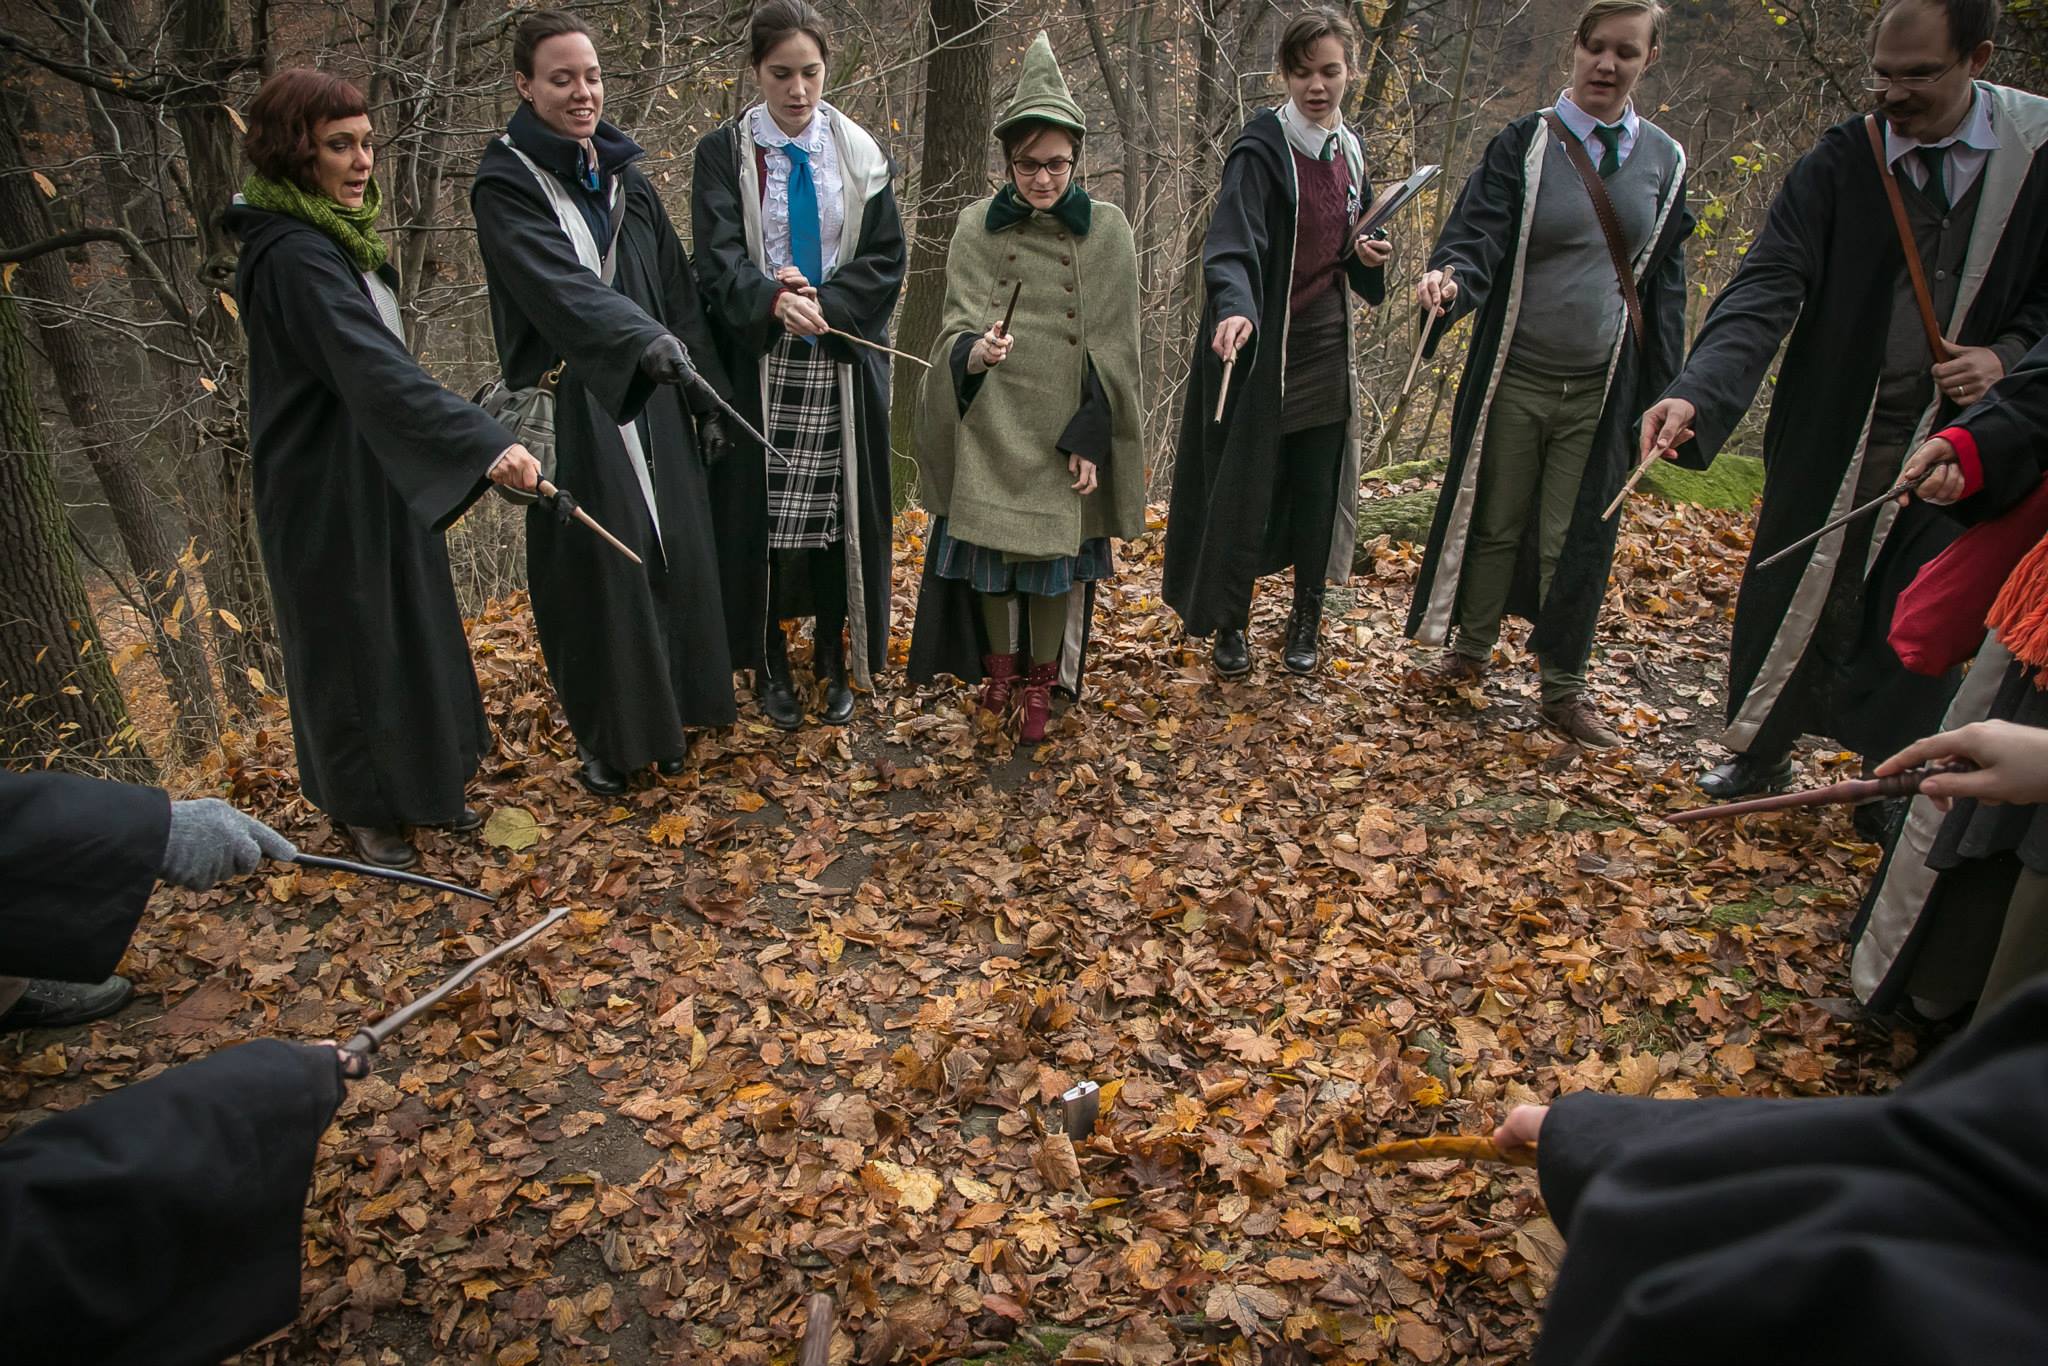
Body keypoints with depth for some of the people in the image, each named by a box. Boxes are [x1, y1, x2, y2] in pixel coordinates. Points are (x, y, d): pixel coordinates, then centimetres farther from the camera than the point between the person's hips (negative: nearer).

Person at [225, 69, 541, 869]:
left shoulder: (336, 237, 8)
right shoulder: (293, 255, -23)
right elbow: (376, 370, -37)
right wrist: (485, 447, -48)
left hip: (379, 476, 9)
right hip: (330, 493, -9)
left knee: (408, 627, 18)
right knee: (352, 642, 6)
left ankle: (418, 785, 34)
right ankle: (363, 807, 25)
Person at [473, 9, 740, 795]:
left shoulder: (626, 178, 11)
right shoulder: (505, 185, -7)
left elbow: (678, 290, 12)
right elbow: (559, 285, -26)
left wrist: (707, 398, 9)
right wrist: (645, 337, -43)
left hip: (654, 400, 5)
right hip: (575, 407, -5)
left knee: (672, 555, 7)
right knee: (596, 569, -1)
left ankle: (664, 716, 24)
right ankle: (602, 738, 15)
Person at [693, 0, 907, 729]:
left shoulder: (859, 153, 6)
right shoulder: (723, 153, 1)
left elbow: (886, 258, -1)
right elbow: (717, 259, -11)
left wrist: (824, 306, -18)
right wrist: (771, 300, -32)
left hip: (843, 366, 2)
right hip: (759, 365, -1)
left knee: (841, 513, 3)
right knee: (761, 515, 0)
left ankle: (834, 661, 17)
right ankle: (770, 665, 15)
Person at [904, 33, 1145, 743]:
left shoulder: (1107, 230, -1)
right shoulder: (976, 226, 1)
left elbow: (1113, 345, -2)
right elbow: (957, 324, -4)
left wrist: (1091, 438, -8)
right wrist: (973, 351, -29)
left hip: (1065, 431, -1)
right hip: (990, 427, 1)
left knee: (1055, 551, 4)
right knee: (989, 547, 6)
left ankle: (1041, 683, 21)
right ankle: (999, 663, 29)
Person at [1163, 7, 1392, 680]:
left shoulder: (1349, 152, 10)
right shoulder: (1261, 150, -12)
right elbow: (1233, 245, -26)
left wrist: (1367, 256, -1)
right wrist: (1234, 310, -45)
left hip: (1326, 350, 6)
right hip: (1262, 350, -6)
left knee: (1318, 493, 9)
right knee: (1245, 490, 0)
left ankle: (1306, 621, 24)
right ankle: (1228, 623, 17)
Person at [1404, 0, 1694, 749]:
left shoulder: (1663, 160, 7)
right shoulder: (1523, 144, -2)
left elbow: (1665, 284, 11)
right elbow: (1477, 235, -14)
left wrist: (1665, 392, 9)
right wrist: (1449, 277, -38)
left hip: (1602, 390, 2)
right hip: (1516, 379, -2)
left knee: (1577, 541, 6)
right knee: (1495, 523, 9)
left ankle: (1564, 688, 18)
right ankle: (1470, 650, 28)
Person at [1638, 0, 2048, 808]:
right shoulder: (1839, 164, -9)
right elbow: (1765, 291, -23)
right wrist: (1695, 396, -38)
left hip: (1959, 438, 1)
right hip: (1833, 431, 0)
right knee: (1792, 597, 10)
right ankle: (1762, 750, 32)